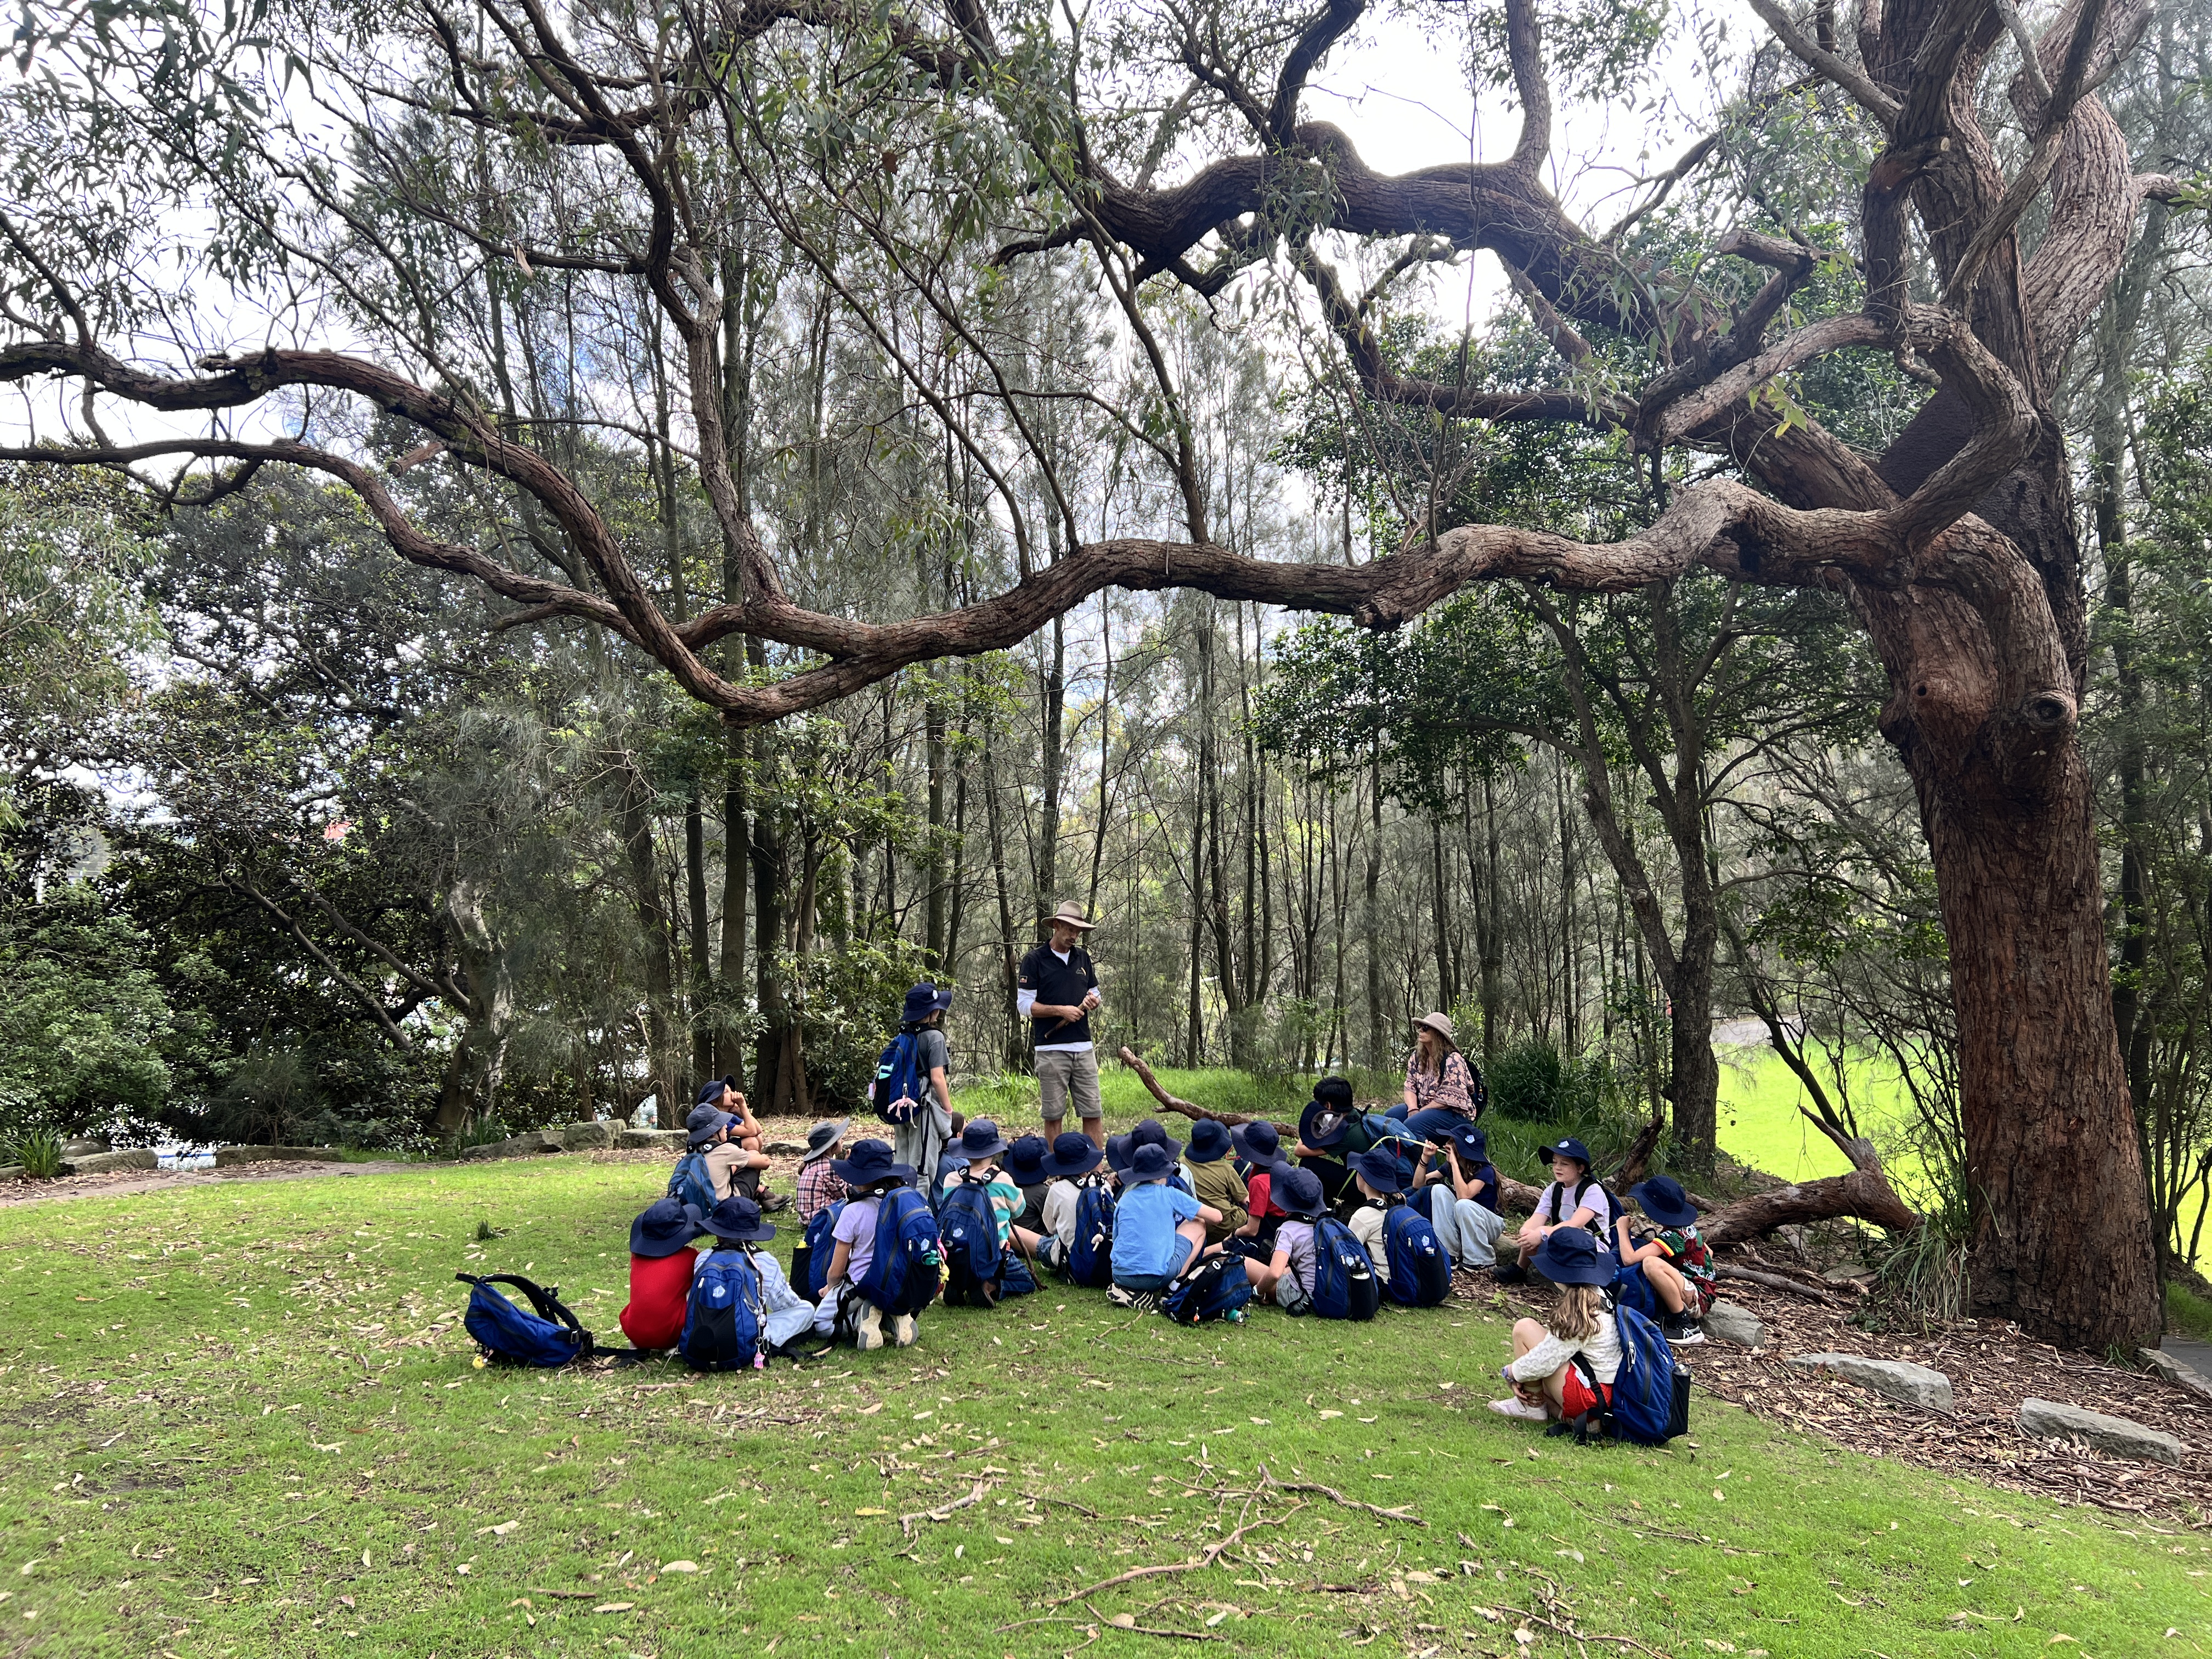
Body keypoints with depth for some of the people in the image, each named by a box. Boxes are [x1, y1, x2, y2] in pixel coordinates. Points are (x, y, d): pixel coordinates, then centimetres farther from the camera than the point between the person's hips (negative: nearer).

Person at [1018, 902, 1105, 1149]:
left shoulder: (1083, 958, 14)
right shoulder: (1034, 960, -2)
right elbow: (1024, 1004, -5)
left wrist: (1093, 1001, -1)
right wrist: (1061, 1011, -14)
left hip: (1084, 1047, 4)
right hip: (1051, 1049, -4)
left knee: (1093, 1113, 3)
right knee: (1053, 1115, 2)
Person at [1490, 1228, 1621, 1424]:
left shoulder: (1577, 1313, -23)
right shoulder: (1597, 1296, 4)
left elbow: (1543, 1362, -20)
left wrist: (1511, 1372, -1)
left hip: (1588, 1398, -10)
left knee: (1524, 1328, -9)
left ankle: (1533, 1406, 1)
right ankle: (1555, 1408, 6)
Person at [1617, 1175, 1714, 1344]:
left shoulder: (1672, 1237, -22)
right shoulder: (1688, 1227, 5)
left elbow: (1628, 1258, -29)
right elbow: (1709, 1253, 24)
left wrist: (1622, 1229, -13)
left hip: (1698, 1300, -10)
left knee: (1651, 1264, -34)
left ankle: (1686, 1326, -22)